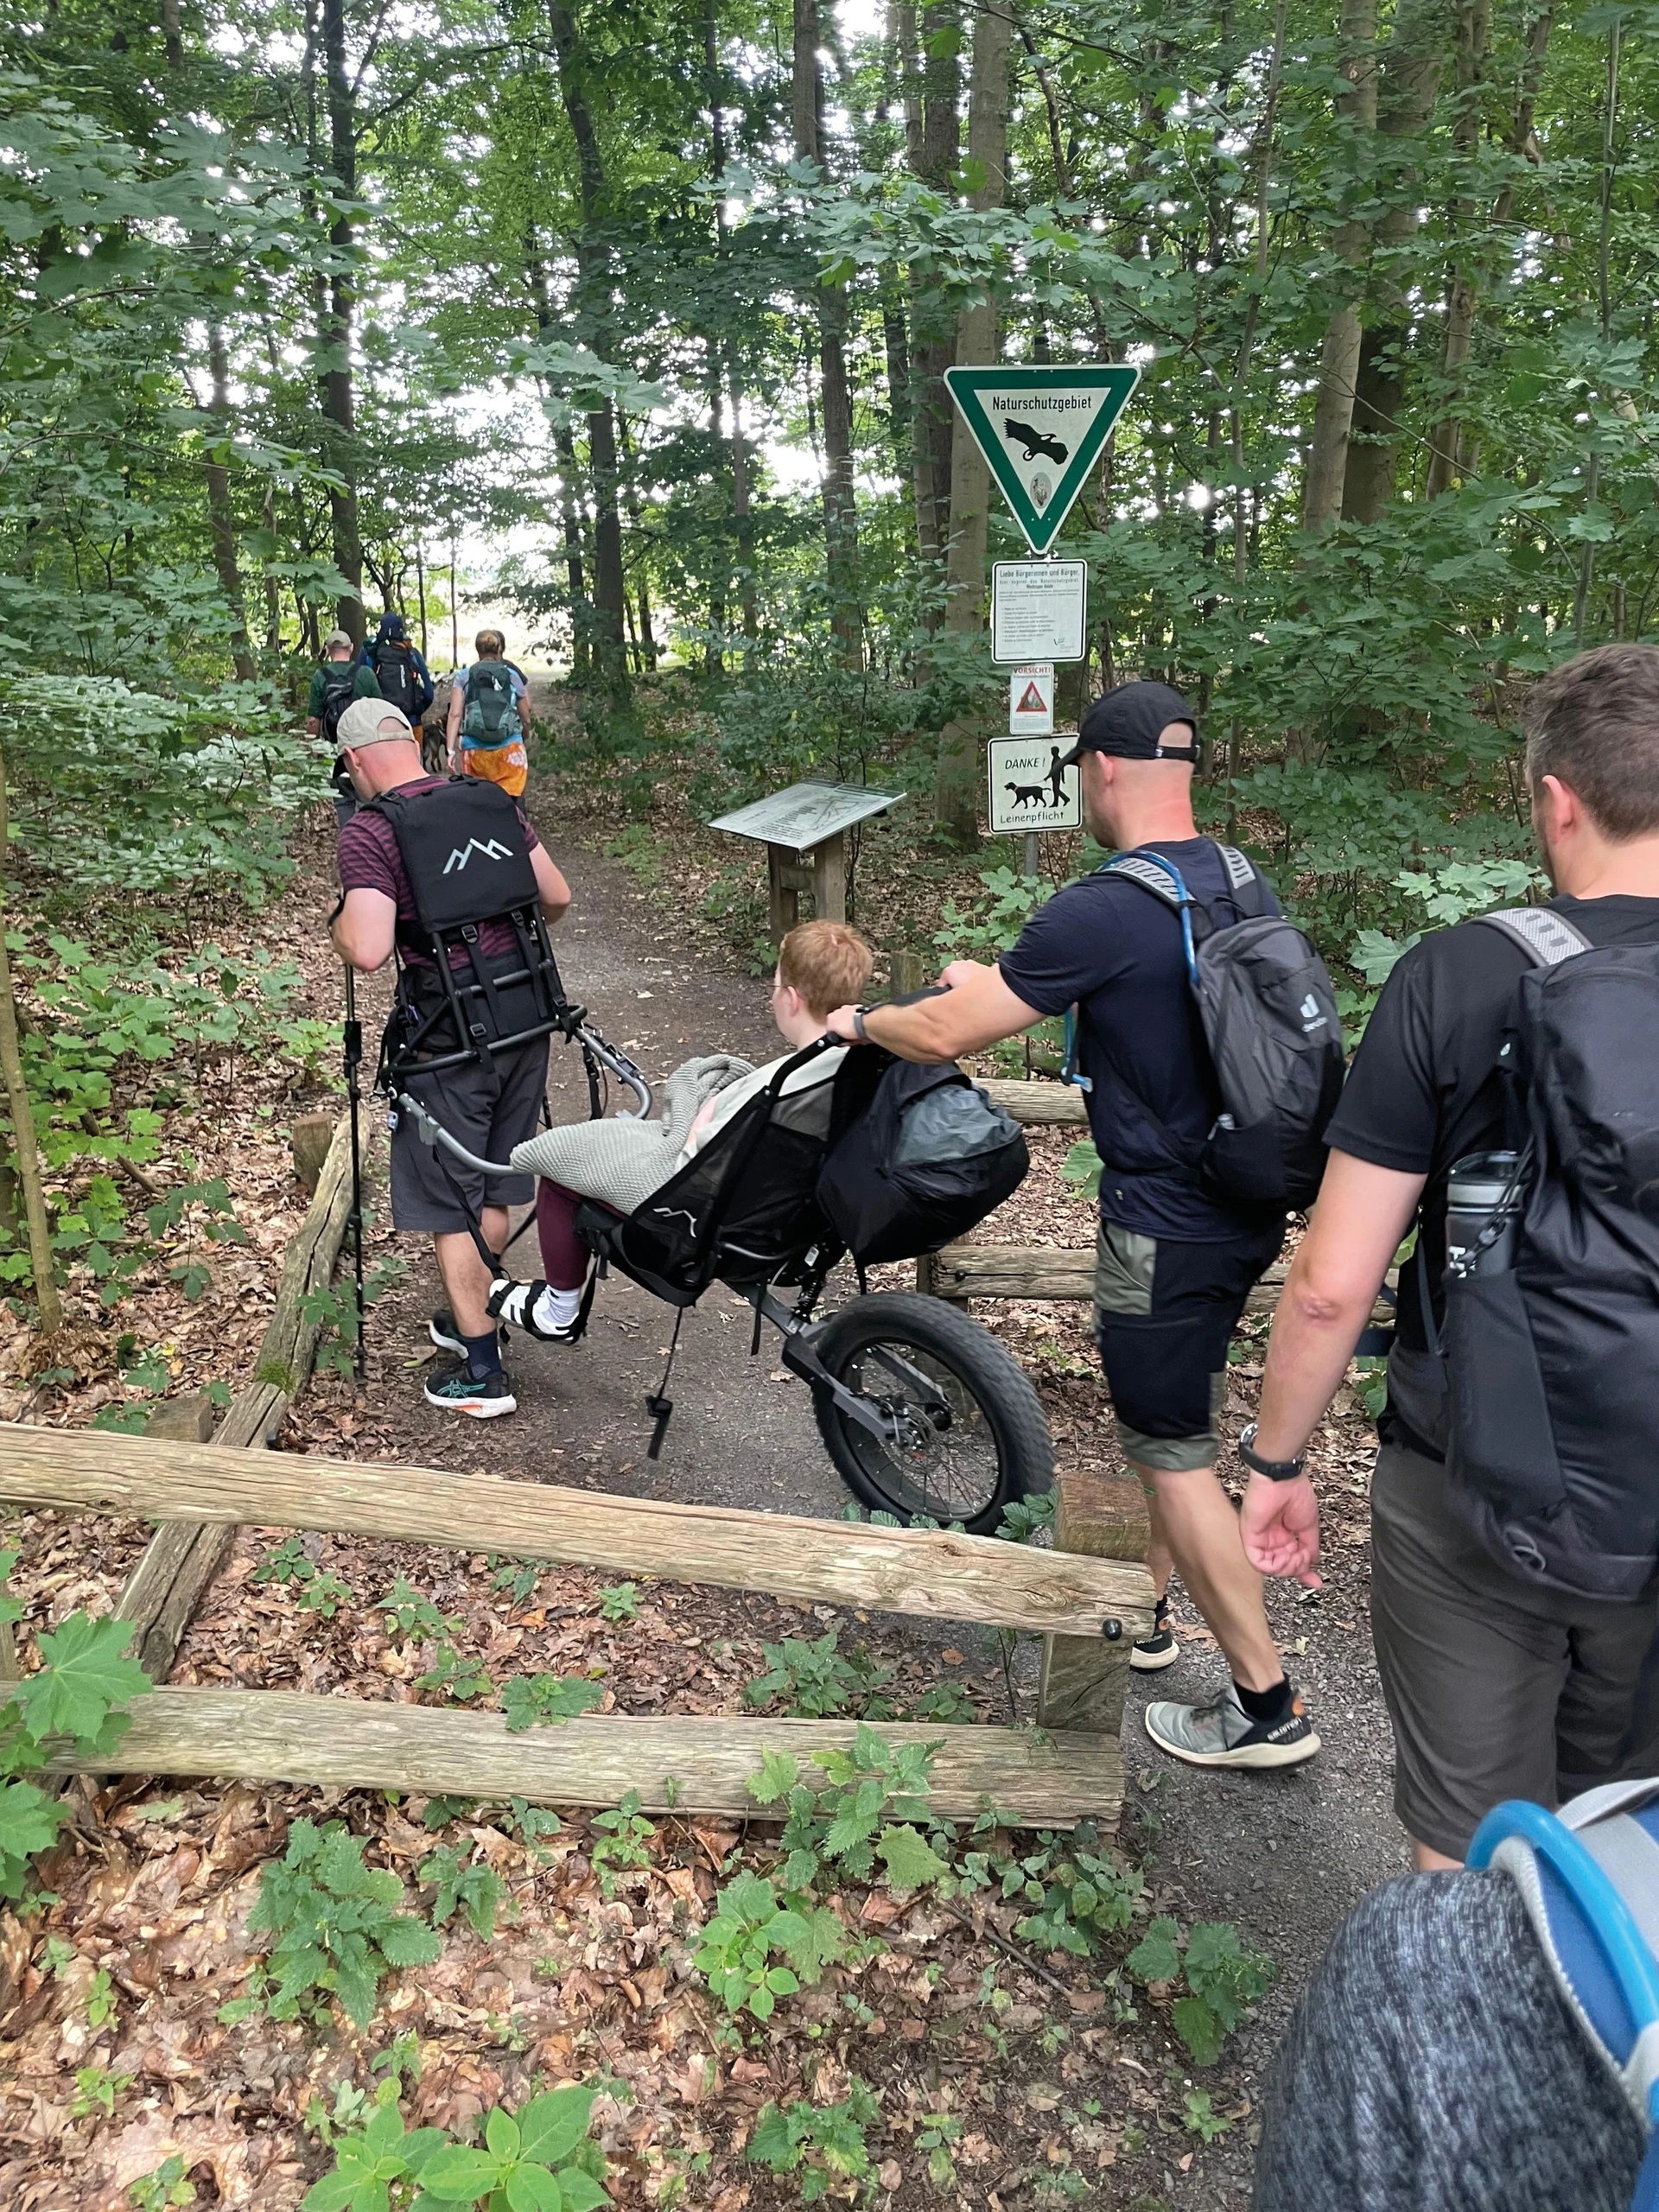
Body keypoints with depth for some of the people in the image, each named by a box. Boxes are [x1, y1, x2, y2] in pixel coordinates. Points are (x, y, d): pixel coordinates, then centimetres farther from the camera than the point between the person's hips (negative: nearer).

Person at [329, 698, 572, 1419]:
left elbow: (368, 950, -23)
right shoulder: (493, 801, 4)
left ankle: (482, 1372, 13)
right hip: (526, 1016, 6)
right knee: (494, 1183, 21)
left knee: (451, 1202, 7)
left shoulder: (368, 831, -13)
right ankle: (473, 1316, 38)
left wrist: (340, 923, -1)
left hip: (451, 1037, -6)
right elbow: (557, 899, 8)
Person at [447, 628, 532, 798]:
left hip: (474, 752, 1)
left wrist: (451, 750, -2)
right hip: (510, 751, -1)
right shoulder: (514, 676, 11)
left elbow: (455, 714, 0)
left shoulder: (463, 676, 10)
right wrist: (525, 740, 34)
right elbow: (526, 719, 15)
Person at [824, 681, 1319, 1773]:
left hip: (1168, 1227, -9)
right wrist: (1001, 981, 25)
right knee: (1171, 1415, 24)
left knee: (1174, 1454, 6)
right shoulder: (1243, 884, 4)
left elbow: (943, 1036, -17)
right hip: (1249, 1204, 9)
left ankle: (1268, 1705, 18)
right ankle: (1145, 1608, 43)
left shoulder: (1104, 912, -24)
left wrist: (859, 1018, 4)